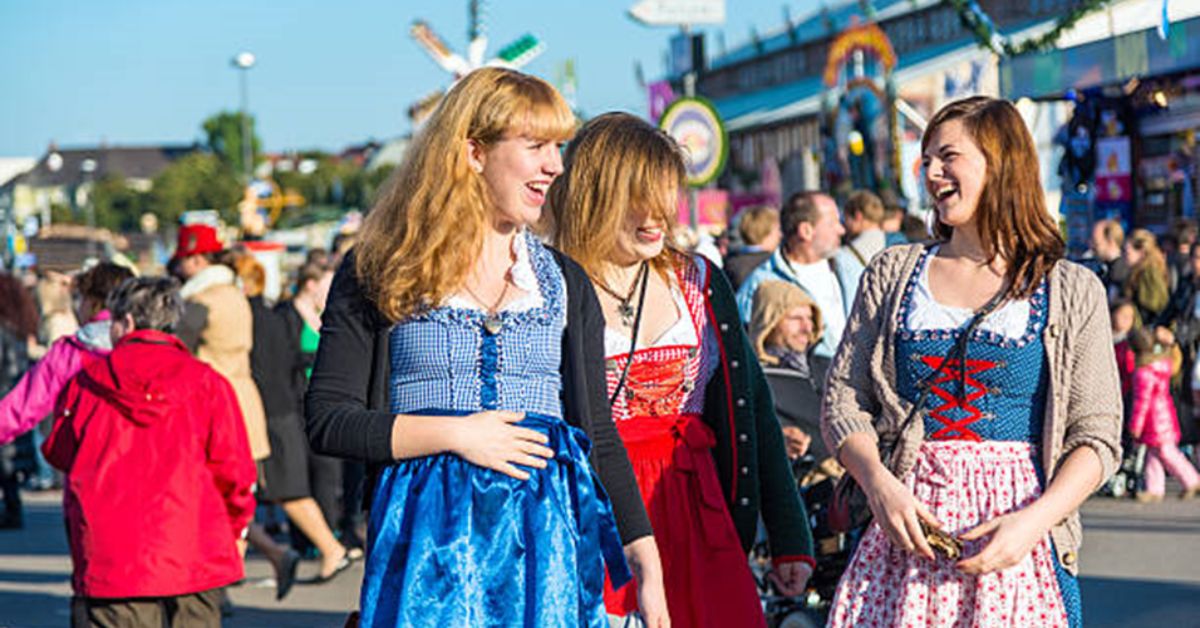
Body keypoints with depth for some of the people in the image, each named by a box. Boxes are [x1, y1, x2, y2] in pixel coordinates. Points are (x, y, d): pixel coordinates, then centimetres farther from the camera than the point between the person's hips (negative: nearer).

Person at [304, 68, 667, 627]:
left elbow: (598, 434, 14)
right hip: (428, 536, -3)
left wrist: (646, 562, 7)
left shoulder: (564, 283, 13)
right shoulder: (377, 273, 3)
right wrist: (453, 434, -11)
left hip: (545, 538, 3)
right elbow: (327, 421, -2)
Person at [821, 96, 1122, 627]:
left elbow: (1097, 436, 0)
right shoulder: (893, 274, 10)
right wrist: (880, 486, -10)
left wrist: (1034, 520, -15)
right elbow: (843, 399, 7)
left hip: (1020, 530, -2)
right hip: (906, 527, 2)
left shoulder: (1072, 291, 3)